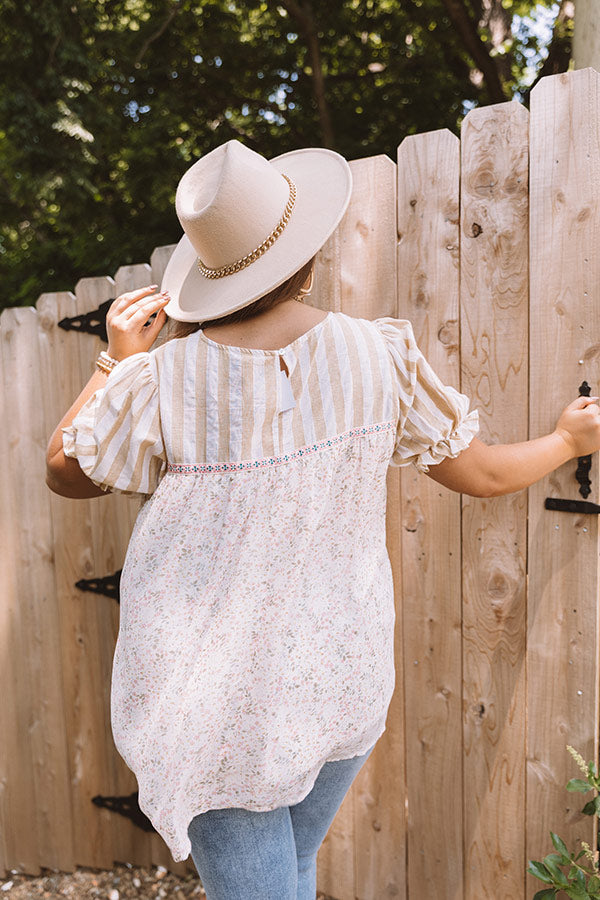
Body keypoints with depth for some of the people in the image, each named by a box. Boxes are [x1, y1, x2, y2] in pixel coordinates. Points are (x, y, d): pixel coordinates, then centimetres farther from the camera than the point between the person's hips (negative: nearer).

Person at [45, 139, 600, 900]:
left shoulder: (163, 380, -17)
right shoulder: (380, 356, -12)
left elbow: (64, 472, 1)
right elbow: (483, 474, 1)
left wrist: (118, 360, 6)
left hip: (215, 700, -2)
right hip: (340, 685, 3)